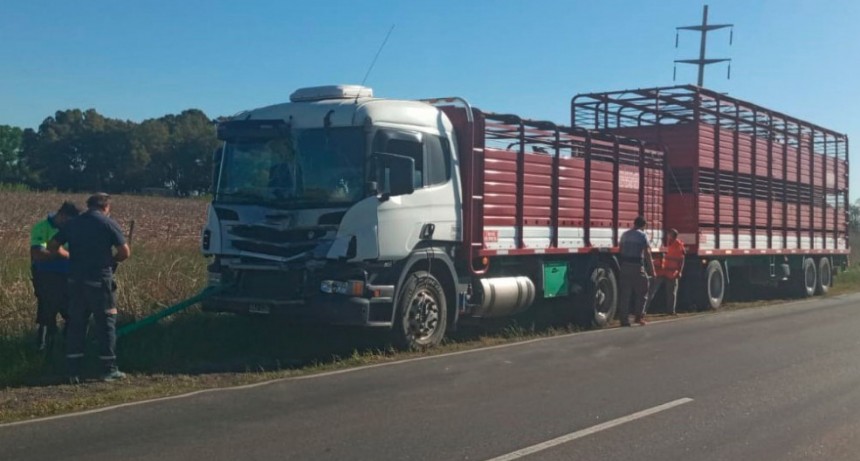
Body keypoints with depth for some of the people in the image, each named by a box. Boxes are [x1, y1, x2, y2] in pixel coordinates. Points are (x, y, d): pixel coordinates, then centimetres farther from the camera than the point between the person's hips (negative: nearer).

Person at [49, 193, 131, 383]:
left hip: (76, 280, 5)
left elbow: (53, 246, 9)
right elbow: (125, 252, -10)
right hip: (100, 281, -4)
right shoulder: (108, 223, -5)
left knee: (75, 324, 10)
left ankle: (74, 372, 11)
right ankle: (110, 370, 8)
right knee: (106, 324, 5)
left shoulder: (73, 224, 8)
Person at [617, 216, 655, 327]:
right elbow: (647, 253, -7)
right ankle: (639, 316, 1)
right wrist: (652, 269, -4)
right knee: (641, 292, 8)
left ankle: (624, 319, 5)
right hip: (637, 265, -5)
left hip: (625, 265, 5)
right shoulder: (642, 235, -4)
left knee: (624, 294, 6)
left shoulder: (625, 235, 13)